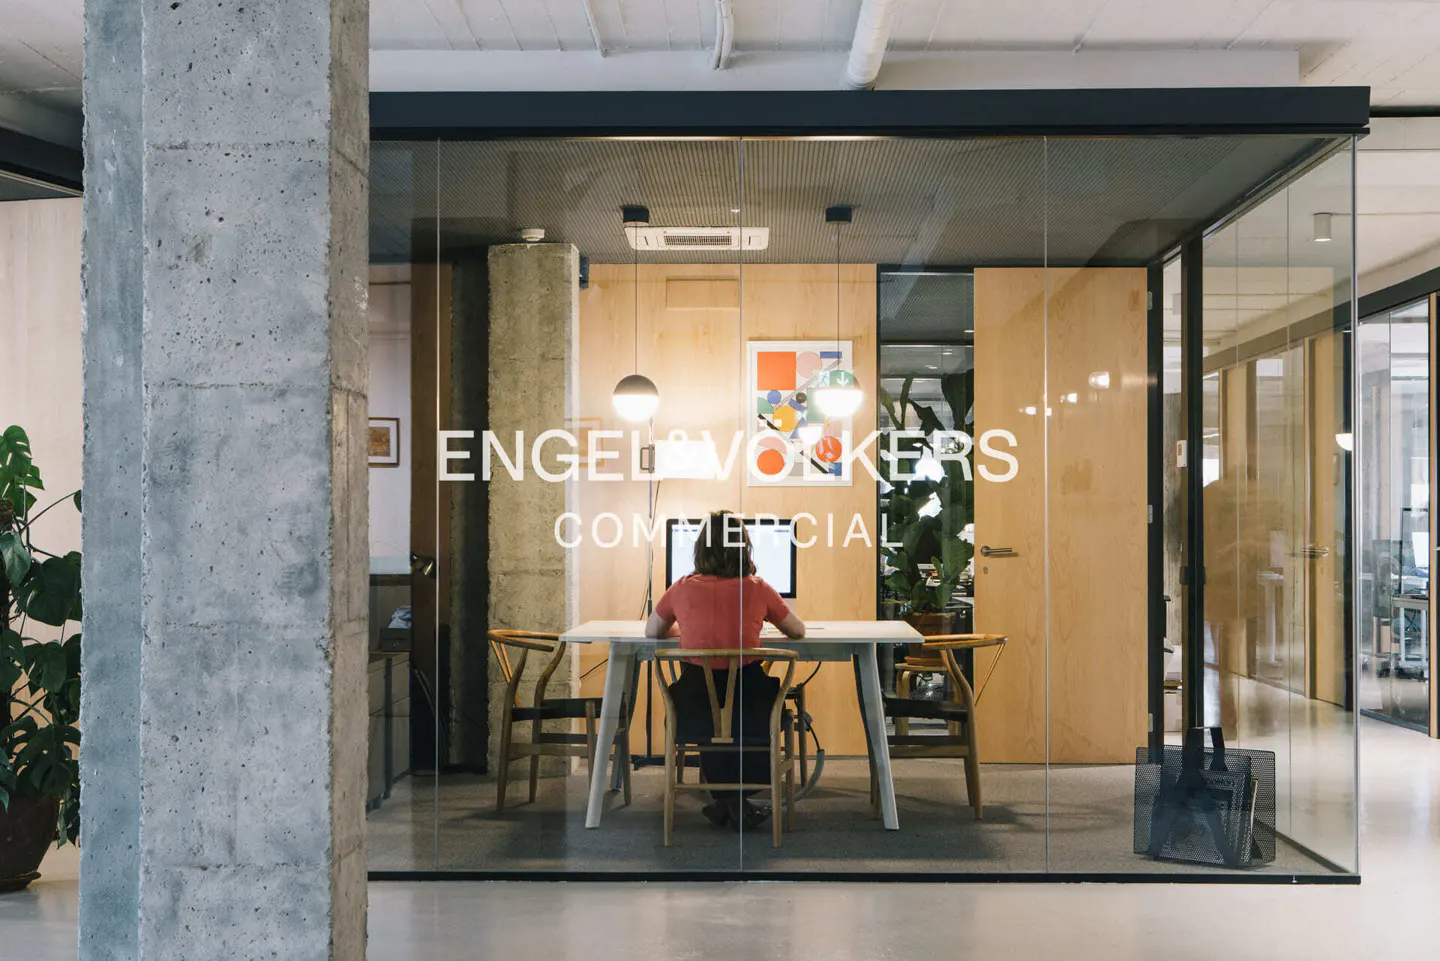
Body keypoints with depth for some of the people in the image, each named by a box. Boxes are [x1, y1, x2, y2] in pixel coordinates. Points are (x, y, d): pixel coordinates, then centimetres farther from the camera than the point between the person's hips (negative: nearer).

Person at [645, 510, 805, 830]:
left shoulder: (682, 589, -1)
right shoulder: (757, 589, -3)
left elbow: (651, 631, 17)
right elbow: (798, 631, 14)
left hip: (694, 711, 1)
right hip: (747, 707, -1)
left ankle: (727, 801, 41)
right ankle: (737, 801, 39)